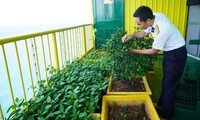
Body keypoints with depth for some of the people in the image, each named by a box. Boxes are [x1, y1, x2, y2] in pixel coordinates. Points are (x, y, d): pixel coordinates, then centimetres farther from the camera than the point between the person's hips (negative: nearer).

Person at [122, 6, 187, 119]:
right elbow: (145, 33, 4)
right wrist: (132, 35, -13)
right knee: (165, 81, 21)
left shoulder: (162, 30, -37)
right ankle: (161, 104, 41)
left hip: (177, 53, -8)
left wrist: (135, 51, -12)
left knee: (170, 85, 5)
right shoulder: (154, 16, -14)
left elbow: (154, 51, -21)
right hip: (169, 51, 8)